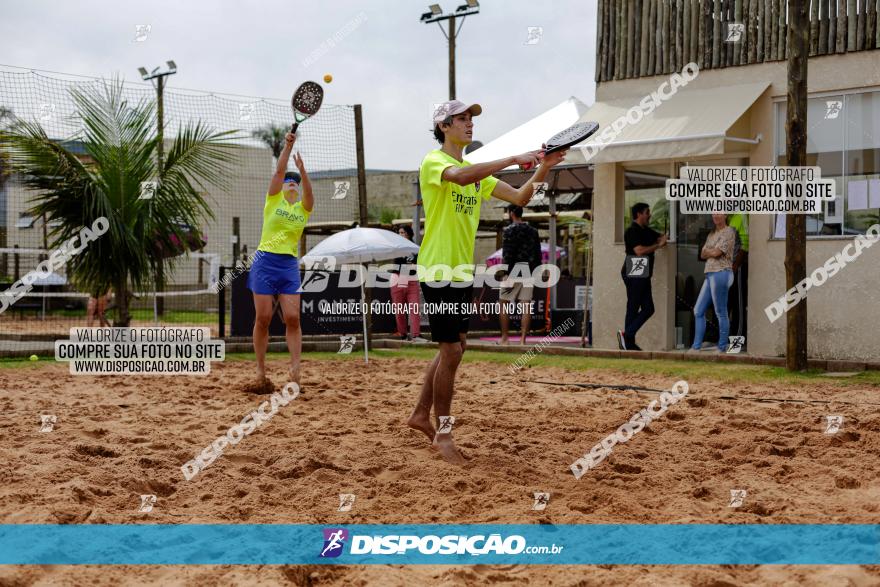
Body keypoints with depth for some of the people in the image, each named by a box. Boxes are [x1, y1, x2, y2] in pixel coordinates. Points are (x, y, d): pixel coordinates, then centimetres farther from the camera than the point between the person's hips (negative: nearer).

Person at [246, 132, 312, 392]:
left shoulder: (303, 208, 9)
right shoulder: (273, 200, 5)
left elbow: (308, 190, -13)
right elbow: (279, 170, -9)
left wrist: (303, 171, -30)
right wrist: (287, 146, -19)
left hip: (290, 265, 2)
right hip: (266, 262, -2)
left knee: (292, 318, -8)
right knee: (263, 318, -2)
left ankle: (295, 369, -8)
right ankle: (261, 371, 6)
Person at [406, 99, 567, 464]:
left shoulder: (477, 172, 15)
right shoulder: (433, 162, -9)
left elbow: (519, 198, 10)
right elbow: (461, 177, -33)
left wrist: (541, 170, -8)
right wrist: (513, 159, -32)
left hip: (463, 273, 8)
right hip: (439, 273, -8)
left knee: (455, 346, 13)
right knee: (451, 351, -6)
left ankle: (421, 414, 28)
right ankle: (443, 433, 6)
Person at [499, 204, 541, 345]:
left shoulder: (509, 230, -5)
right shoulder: (533, 231, 13)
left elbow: (507, 254, -11)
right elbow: (538, 254, 14)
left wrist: (505, 272, -9)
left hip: (513, 271, -5)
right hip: (529, 271, 5)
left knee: (504, 304, 5)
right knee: (526, 306, 2)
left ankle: (504, 338, 4)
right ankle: (523, 339, -1)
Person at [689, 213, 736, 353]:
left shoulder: (729, 232, -5)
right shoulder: (712, 234, 20)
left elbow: (716, 252, -14)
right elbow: (702, 254, 13)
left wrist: (707, 250, 5)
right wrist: (711, 252, -5)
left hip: (721, 274, -9)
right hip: (710, 274, 9)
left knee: (721, 312, -3)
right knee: (698, 311, 8)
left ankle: (722, 347, 3)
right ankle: (696, 346, 12)